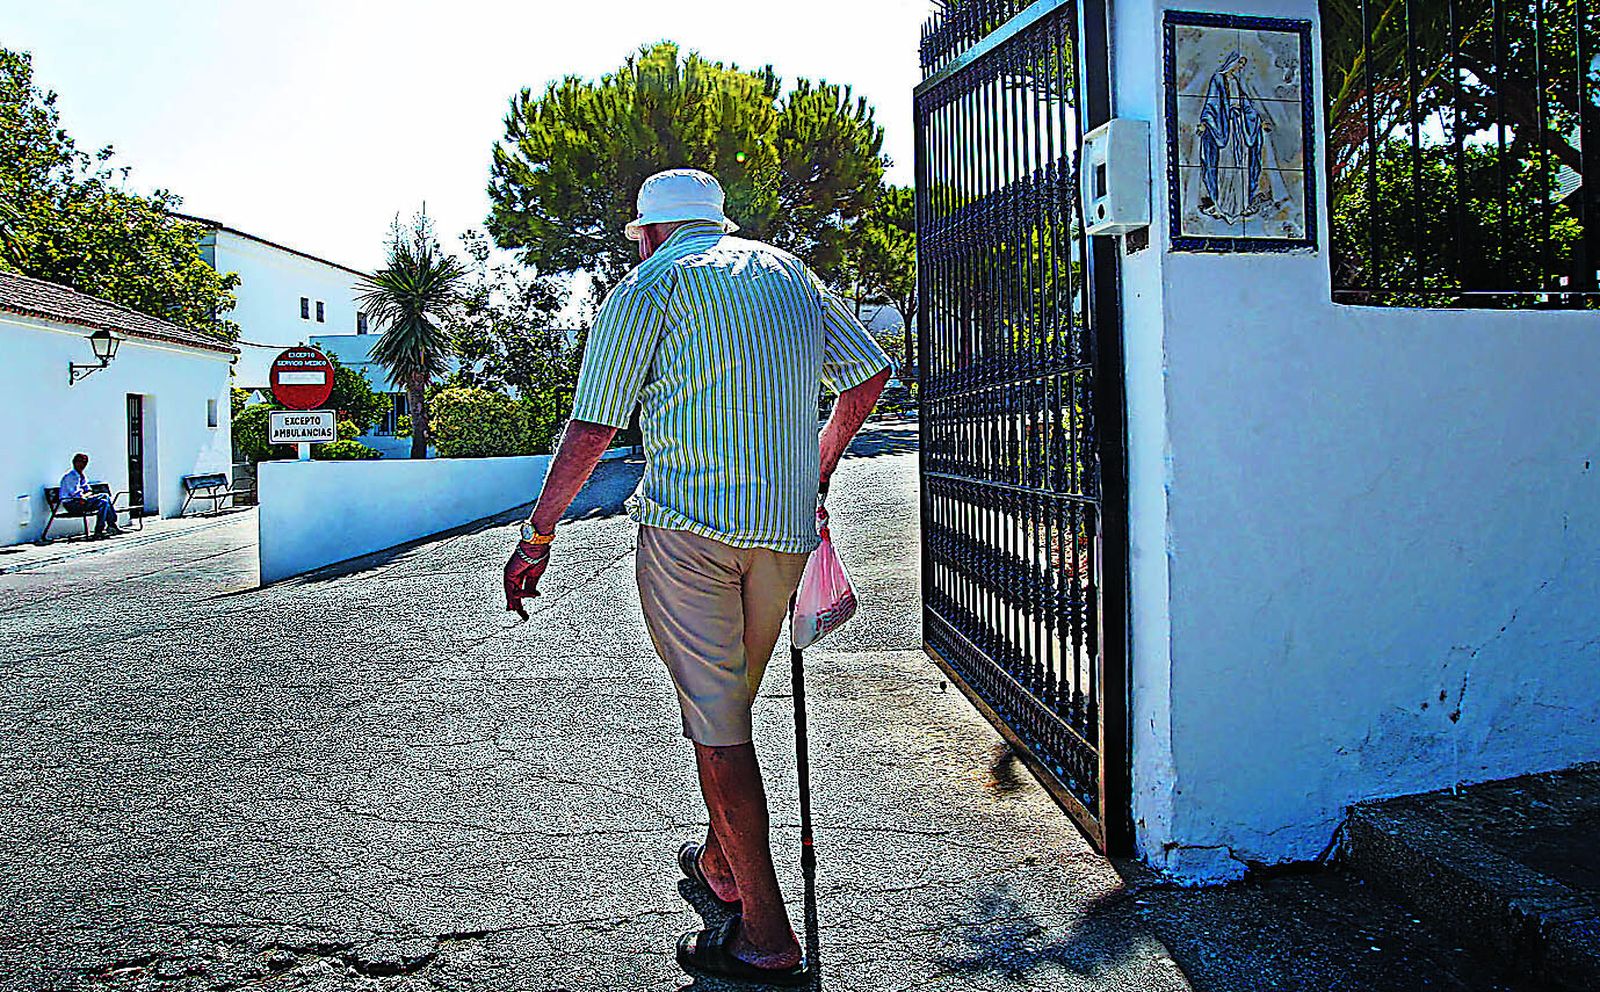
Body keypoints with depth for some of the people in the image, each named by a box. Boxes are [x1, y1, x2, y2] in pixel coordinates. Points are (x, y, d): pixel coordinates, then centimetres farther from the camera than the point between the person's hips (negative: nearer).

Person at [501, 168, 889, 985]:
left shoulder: (647, 287, 1)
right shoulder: (790, 273, 17)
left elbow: (591, 430, -5)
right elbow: (870, 373, 19)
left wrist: (537, 537, 2)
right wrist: (818, 466, 29)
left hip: (688, 525, -6)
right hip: (786, 527, 6)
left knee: (716, 722, -1)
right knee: (733, 701, 21)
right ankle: (720, 862, 37)